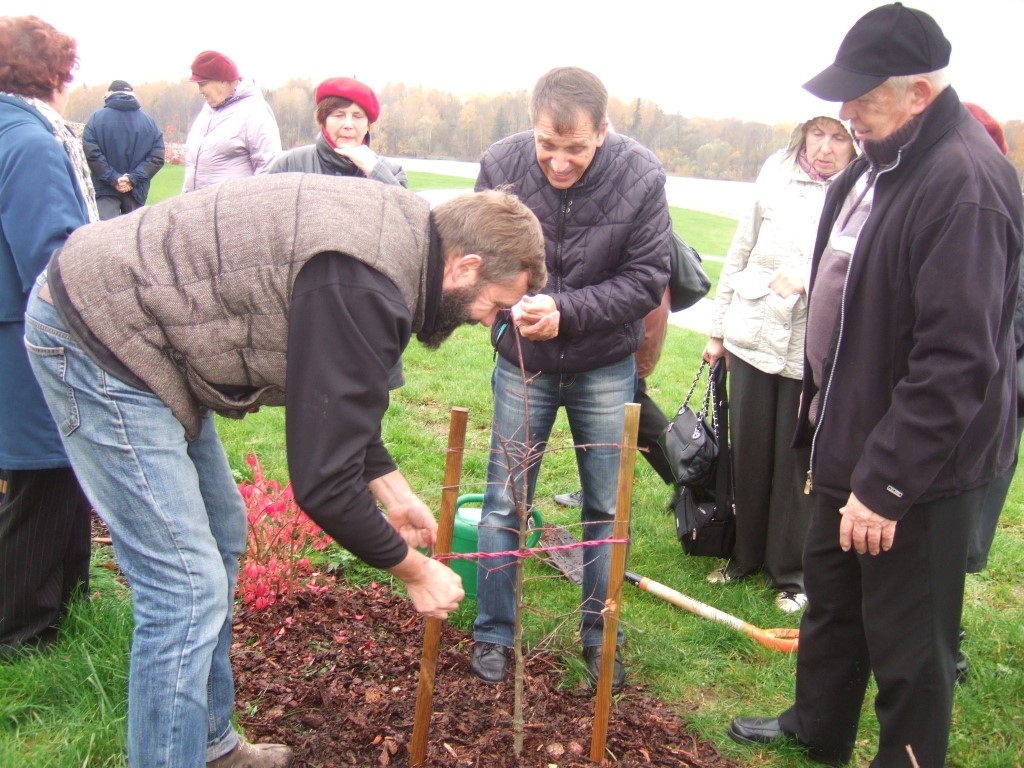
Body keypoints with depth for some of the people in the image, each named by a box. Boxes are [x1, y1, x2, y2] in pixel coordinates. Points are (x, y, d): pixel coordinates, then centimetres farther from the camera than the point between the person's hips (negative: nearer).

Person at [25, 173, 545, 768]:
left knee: (221, 538, 18)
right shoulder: (363, 288, -28)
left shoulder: (401, 227, 4)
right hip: (94, 340, -11)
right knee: (187, 588, -8)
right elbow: (323, 480, -24)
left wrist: (394, 491, 15)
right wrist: (414, 569, -9)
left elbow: (339, 397, 16)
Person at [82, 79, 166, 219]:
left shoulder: (96, 118, -2)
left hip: (106, 189, -2)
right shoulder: (149, 121, 3)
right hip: (136, 191, 2)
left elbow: (91, 152, -12)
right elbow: (157, 157, -6)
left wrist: (112, 178, -10)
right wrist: (134, 178, -9)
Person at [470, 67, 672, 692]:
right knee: (504, 504, 7)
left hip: (605, 366, 0)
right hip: (523, 362, 1)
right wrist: (509, 302, -27)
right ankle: (493, 635, 26)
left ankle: (601, 636, 29)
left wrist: (565, 310, -27)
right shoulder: (502, 165, -17)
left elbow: (647, 281, -14)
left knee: (607, 508, 10)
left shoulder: (641, 177, -19)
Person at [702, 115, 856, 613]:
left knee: (798, 464, 7)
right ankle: (746, 554, 33)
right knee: (748, 454, 14)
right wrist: (718, 330, 12)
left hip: (813, 353, -3)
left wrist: (809, 282, -20)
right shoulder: (775, 177, 3)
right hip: (752, 338, 4)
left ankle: (791, 572, 25)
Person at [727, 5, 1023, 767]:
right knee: (831, 596, 26)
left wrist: (887, 482, -25)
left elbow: (955, 361, -28)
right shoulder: (879, 162, 7)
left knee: (907, 646, 6)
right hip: (854, 441, 10)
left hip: (920, 468, -10)